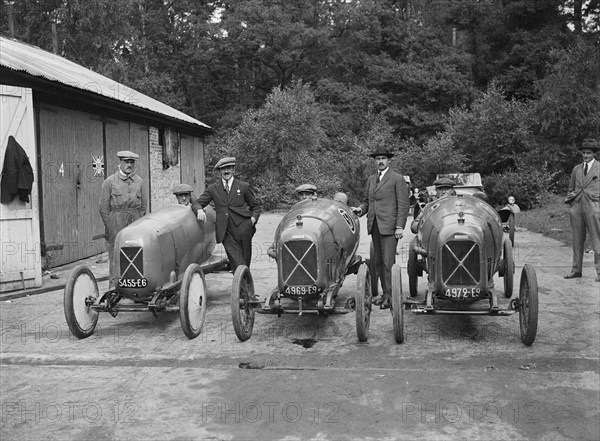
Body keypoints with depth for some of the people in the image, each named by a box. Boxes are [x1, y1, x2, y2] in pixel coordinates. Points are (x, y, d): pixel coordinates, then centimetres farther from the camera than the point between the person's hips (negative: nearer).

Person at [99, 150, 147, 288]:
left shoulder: (139, 181, 11)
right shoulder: (109, 182, 2)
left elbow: (144, 205, 13)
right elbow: (104, 207, 1)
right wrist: (109, 228, -3)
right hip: (115, 224, -2)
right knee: (115, 257, -3)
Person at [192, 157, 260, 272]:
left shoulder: (244, 186, 12)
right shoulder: (213, 189, 14)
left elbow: (255, 207, 18)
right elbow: (196, 203, 11)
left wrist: (253, 218, -2)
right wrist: (200, 210, -13)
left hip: (243, 228, 0)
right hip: (226, 233, 0)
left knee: (245, 261, 3)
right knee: (237, 264, -13)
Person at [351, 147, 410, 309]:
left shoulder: (397, 179, -1)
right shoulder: (371, 180, 18)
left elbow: (403, 204, -5)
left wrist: (400, 227, -12)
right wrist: (360, 209, 1)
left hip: (389, 227, -6)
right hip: (374, 227, 6)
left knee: (388, 263, -8)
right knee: (378, 262, 8)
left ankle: (389, 297, -3)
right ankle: (385, 293, 16)